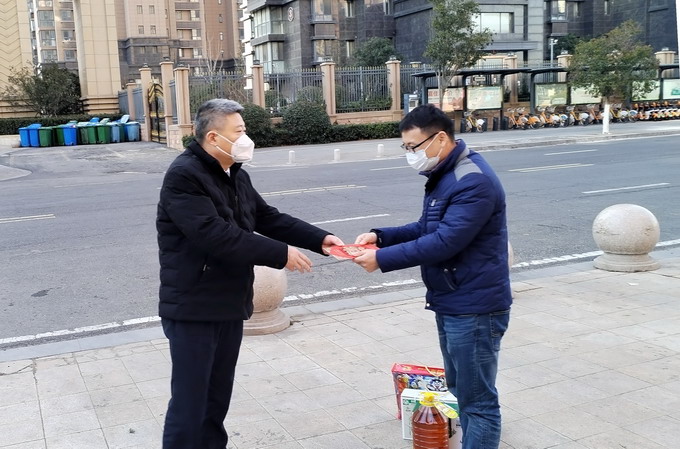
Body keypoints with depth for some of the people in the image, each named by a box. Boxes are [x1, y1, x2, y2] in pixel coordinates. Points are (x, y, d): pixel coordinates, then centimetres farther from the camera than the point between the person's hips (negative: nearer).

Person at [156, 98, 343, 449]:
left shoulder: (236, 176, 11)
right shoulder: (183, 176, -18)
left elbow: (269, 218, 16)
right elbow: (216, 236, -27)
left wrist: (320, 239, 4)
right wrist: (281, 254, -23)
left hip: (229, 307, 8)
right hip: (193, 309, -8)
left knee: (218, 397, 18)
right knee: (190, 402, -1)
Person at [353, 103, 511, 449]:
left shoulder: (474, 181, -22)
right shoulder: (443, 176, 11)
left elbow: (444, 241, -27)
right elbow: (427, 229, 16)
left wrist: (382, 259, -24)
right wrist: (381, 236, 0)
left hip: (474, 309, -10)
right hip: (451, 304, 11)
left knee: (477, 400, 0)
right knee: (460, 390, 21)